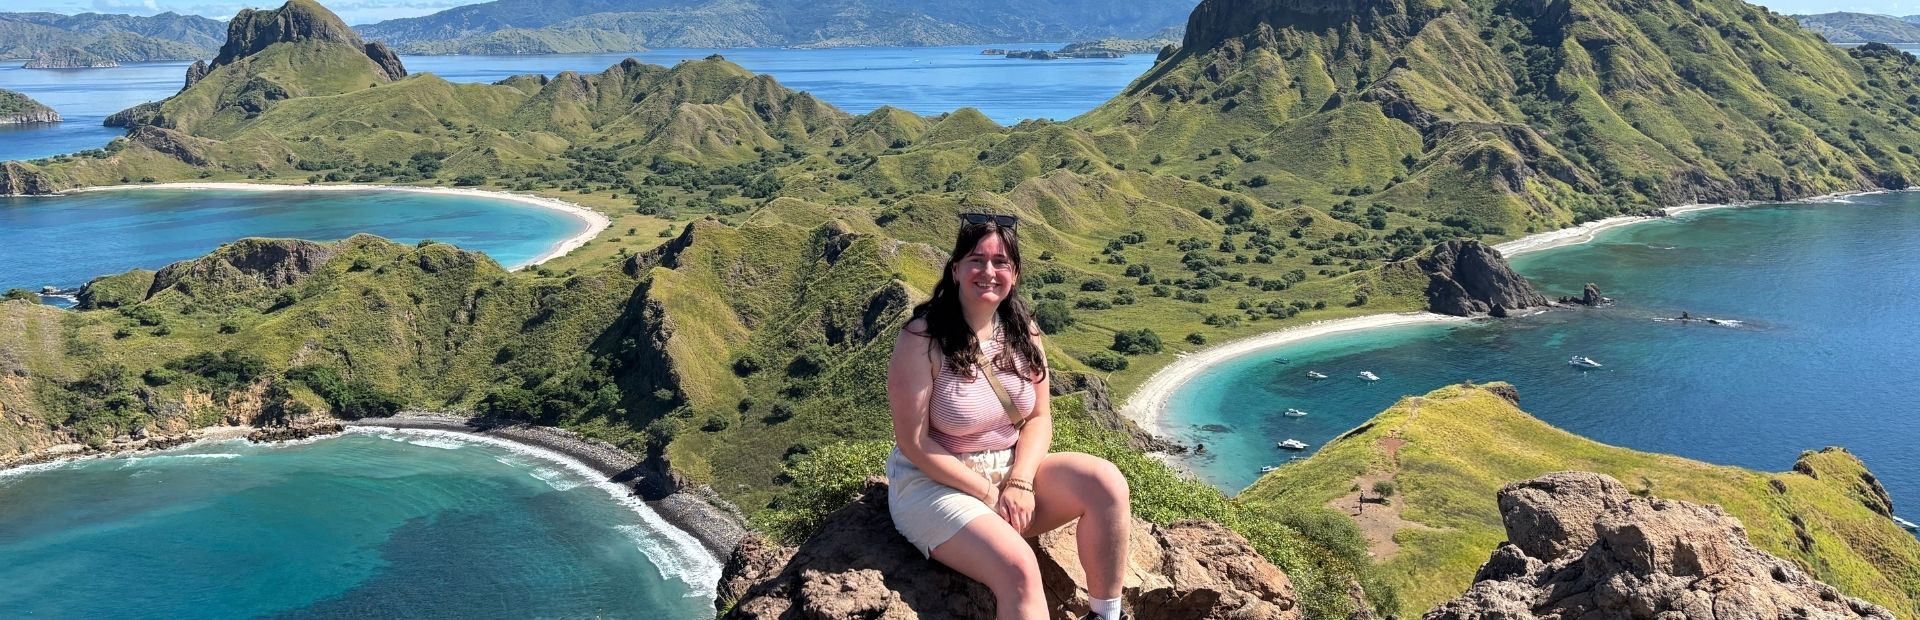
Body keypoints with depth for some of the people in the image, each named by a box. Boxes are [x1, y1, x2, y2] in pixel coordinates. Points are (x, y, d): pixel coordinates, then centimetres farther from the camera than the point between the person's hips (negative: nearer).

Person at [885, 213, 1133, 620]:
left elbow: (1039, 418, 4)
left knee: (1106, 482, -18)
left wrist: (1019, 481, -14)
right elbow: (913, 443, -16)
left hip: (1012, 469, 6)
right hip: (936, 483, -6)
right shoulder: (921, 340, -17)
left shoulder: (1022, 332, 0)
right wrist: (988, 494, -18)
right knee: (1018, 569, -31)